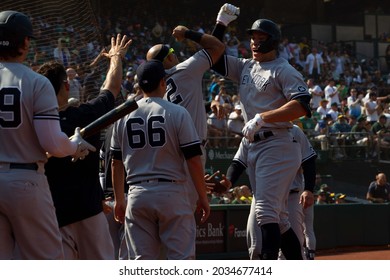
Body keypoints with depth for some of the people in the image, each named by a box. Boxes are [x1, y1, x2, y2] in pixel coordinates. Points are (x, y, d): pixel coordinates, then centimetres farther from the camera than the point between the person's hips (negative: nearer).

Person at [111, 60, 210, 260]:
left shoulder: (123, 115, 6)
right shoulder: (178, 113, -5)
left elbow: (116, 163, 11)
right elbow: (193, 159, -7)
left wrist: (119, 200, 19)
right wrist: (203, 197, 1)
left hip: (137, 195, 4)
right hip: (172, 194, -3)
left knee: (142, 260, 6)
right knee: (181, 258, 0)